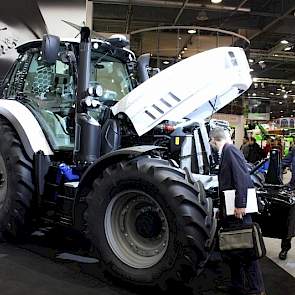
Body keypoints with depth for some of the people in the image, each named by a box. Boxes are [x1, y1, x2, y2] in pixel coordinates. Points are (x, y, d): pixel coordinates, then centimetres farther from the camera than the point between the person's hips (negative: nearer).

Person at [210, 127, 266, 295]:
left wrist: (240, 205, -23)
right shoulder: (226, 152, 19)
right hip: (230, 212, 10)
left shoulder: (230, 150, -9)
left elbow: (242, 178, -20)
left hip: (239, 211, -10)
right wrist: (223, 210, 26)